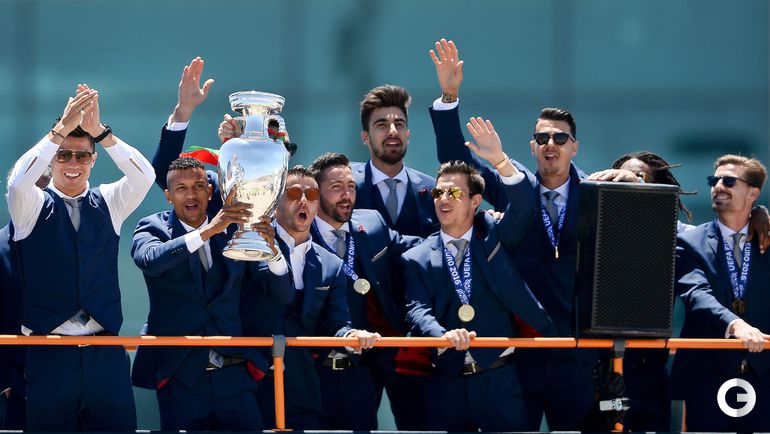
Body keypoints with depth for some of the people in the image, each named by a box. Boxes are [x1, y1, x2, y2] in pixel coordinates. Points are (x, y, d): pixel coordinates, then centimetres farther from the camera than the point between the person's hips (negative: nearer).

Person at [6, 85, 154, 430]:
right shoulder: (33, 207, 4)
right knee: (49, 426, -2)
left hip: (105, 352, 2)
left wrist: (99, 131, -20)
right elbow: (18, 181, -18)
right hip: (48, 355, -2)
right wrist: (62, 129, -26)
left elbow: (144, 177, -7)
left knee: (117, 426, -2)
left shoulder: (108, 204, 10)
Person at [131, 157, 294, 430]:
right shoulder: (153, 228, 3)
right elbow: (150, 261, -22)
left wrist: (271, 248, -16)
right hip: (180, 376, -2)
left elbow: (282, 296, 5)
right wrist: (207, 231, -31)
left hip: (234, 376, 2)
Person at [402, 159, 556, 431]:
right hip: (446, 385, 1)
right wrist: (443, 335, -30)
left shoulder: (494, 236, 6)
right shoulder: (417, 259, 6)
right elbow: (418, 311, -7)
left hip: (499, 380, -1)